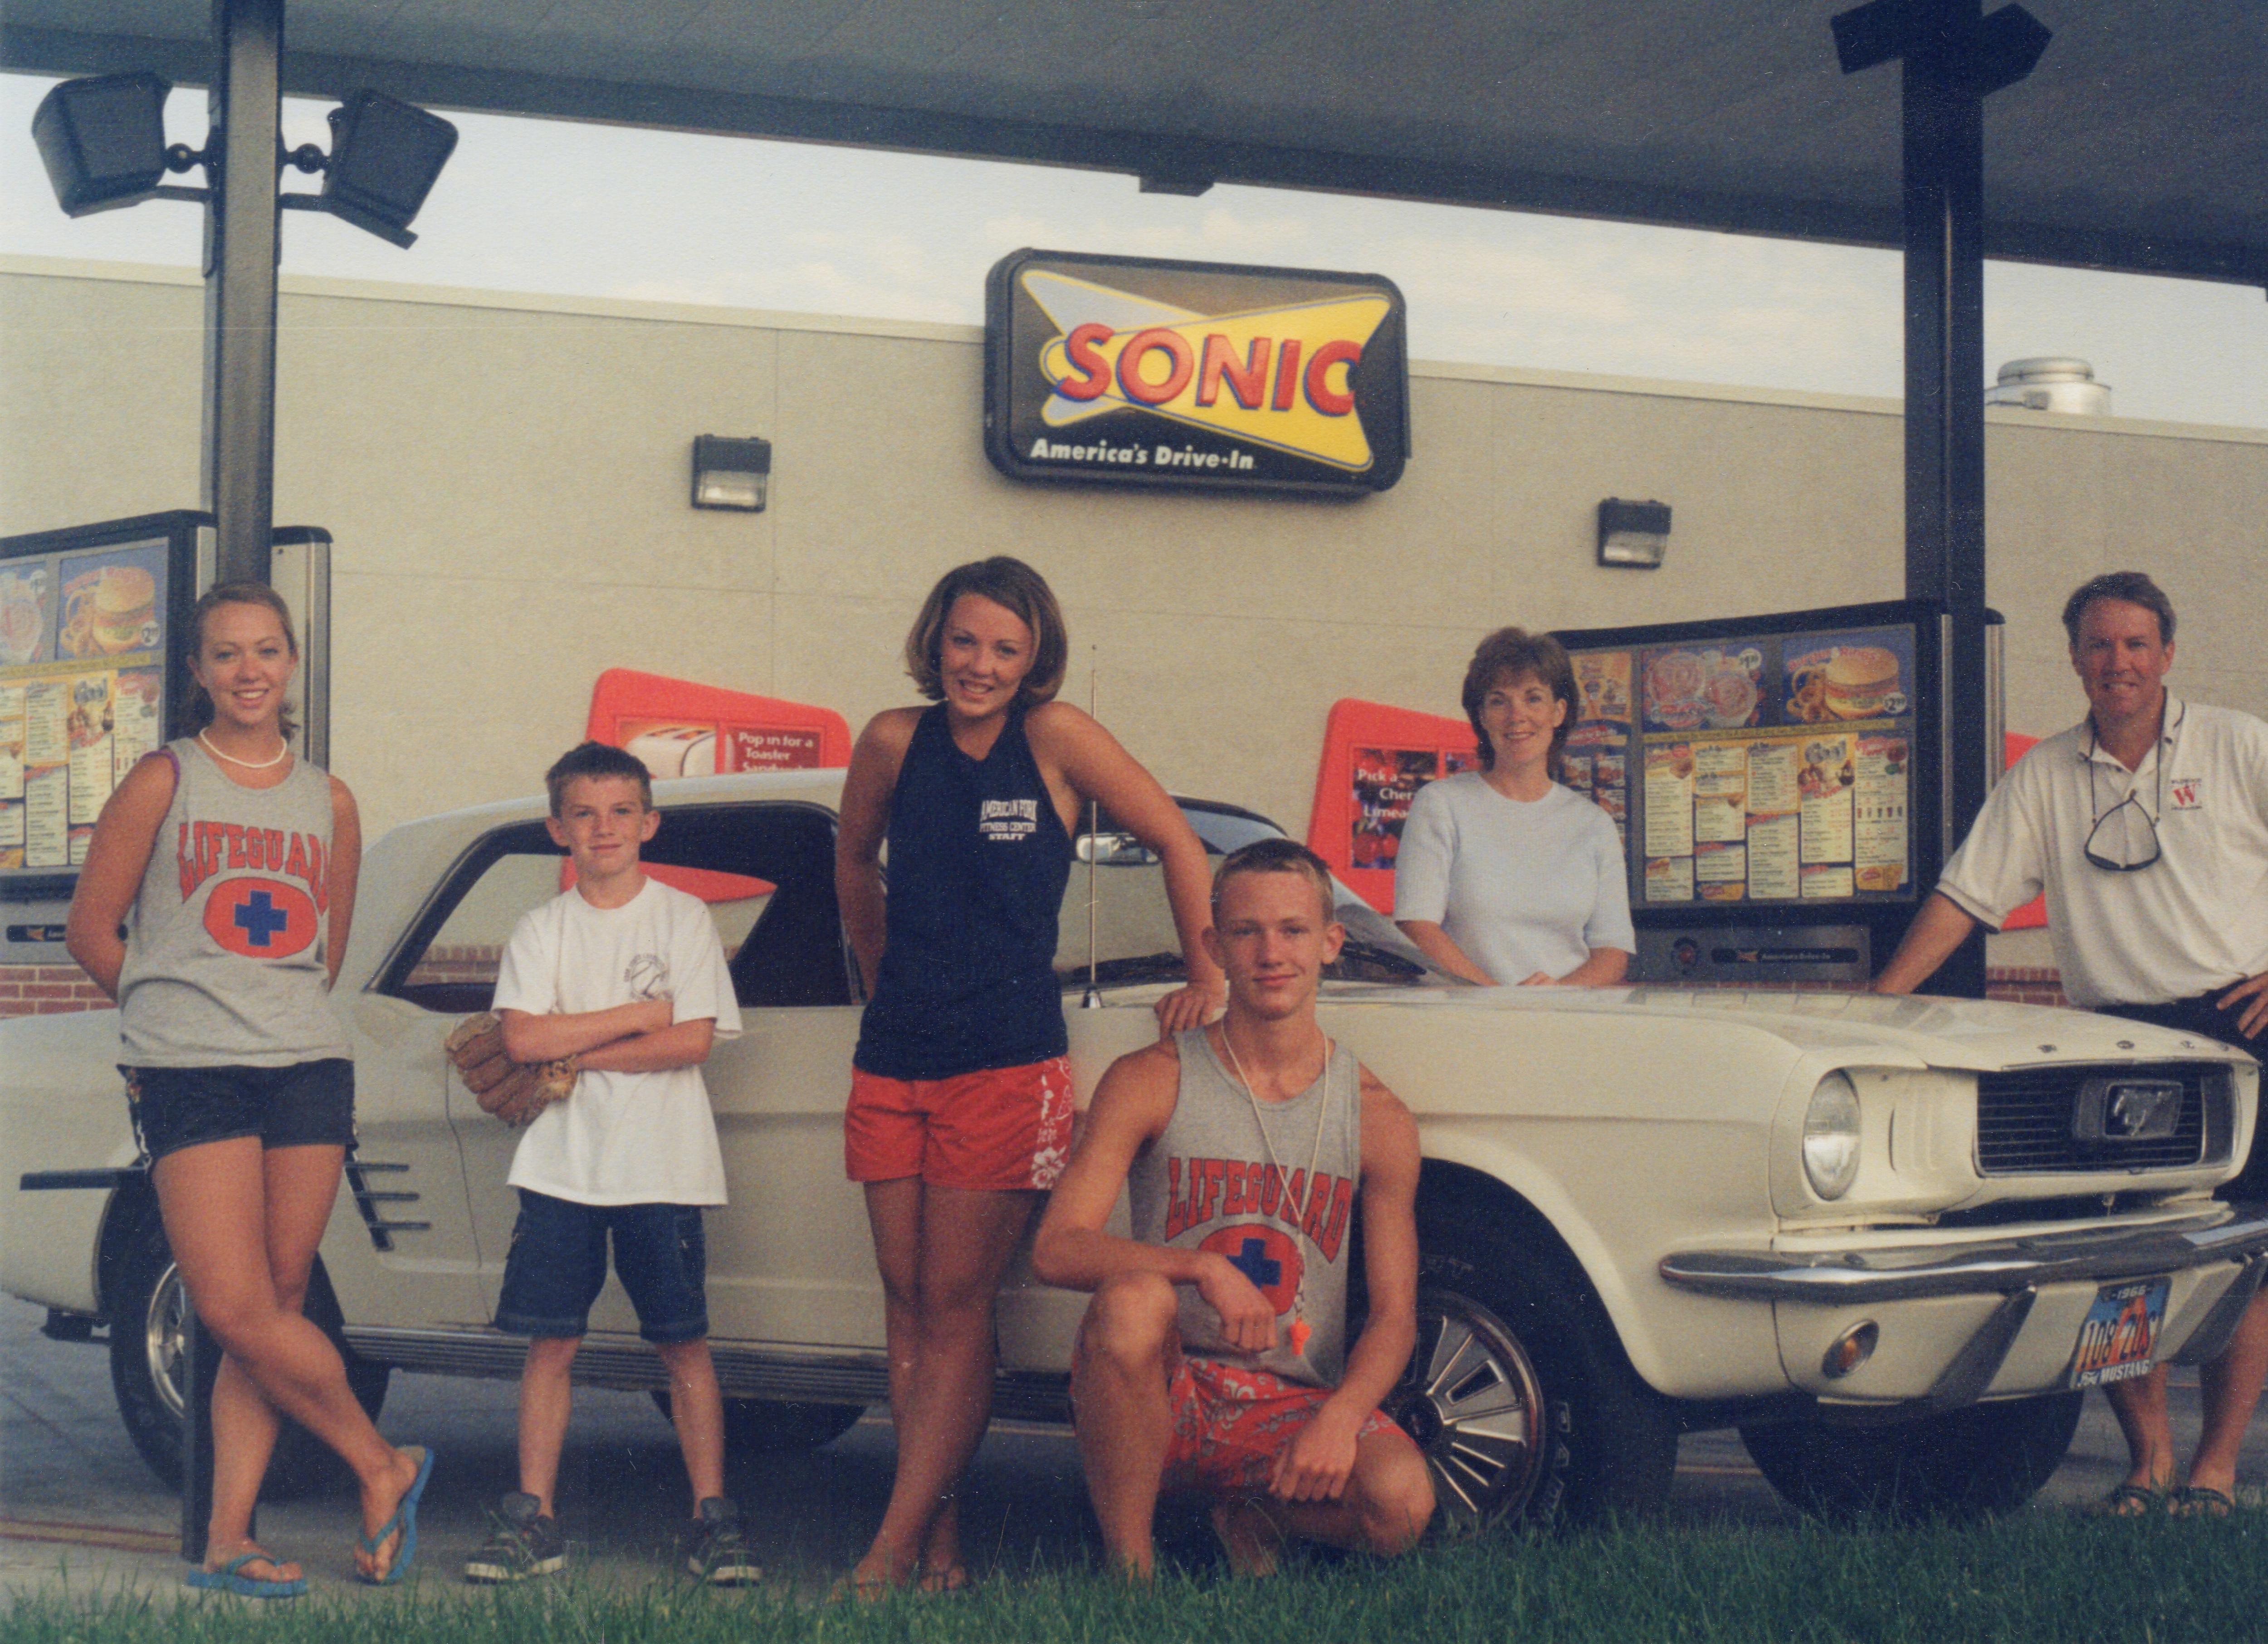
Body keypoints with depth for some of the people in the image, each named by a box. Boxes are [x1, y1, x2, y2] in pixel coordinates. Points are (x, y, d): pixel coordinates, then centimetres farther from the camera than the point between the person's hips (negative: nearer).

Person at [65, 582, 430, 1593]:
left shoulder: (329, 802, 12)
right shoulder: (164, 784, 2)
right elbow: (91, 928, 5)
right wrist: (171, 1012, 12)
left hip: (308, 1069, 3)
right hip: (189, 1080, -3)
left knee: (274, 1310, 1)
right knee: (236, 1311, -12)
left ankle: (228, 1537, 5)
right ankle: (383, 1466, 6)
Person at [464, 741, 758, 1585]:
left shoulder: (684, 918, 3)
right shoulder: (540, 930, 8)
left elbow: (694, 1042, -7)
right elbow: (522, 1038, -6)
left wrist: (574, 1051, -8)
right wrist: (637, 1017, -9)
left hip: (664, 1167, -2)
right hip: (561, 1166, 2)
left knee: (683, 1343, -1)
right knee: (550, 1343, 1)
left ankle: (712, 1519, 3)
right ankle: (533, 1521, 7)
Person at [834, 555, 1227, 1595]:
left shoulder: (1056, 738, -6)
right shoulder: (896, 741, 3)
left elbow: (1178, 844, 0)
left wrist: (1206, 979, 1)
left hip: (1007, 1066, -4)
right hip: (890, 1065, 4)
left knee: (955, 1305, -6)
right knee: (907, 1303, 4)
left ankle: (896, 1546, -6)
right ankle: (940, 1535, 10)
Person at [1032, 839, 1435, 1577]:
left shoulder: (1376, 1116, 4)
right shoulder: (1149, 1083, 0)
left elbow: (1393, 1315, 3)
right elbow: (1056, 1250, -11)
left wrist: (1341, 1416, -19)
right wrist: (1205, 1269, -28)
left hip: (1292, 1405, 2)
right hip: (1166, 1392, -1)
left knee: (1401, 1502, -29)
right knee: (1132, 1301, -35)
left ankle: (1255, 1512, 8)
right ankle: (1128, 1570, -18)